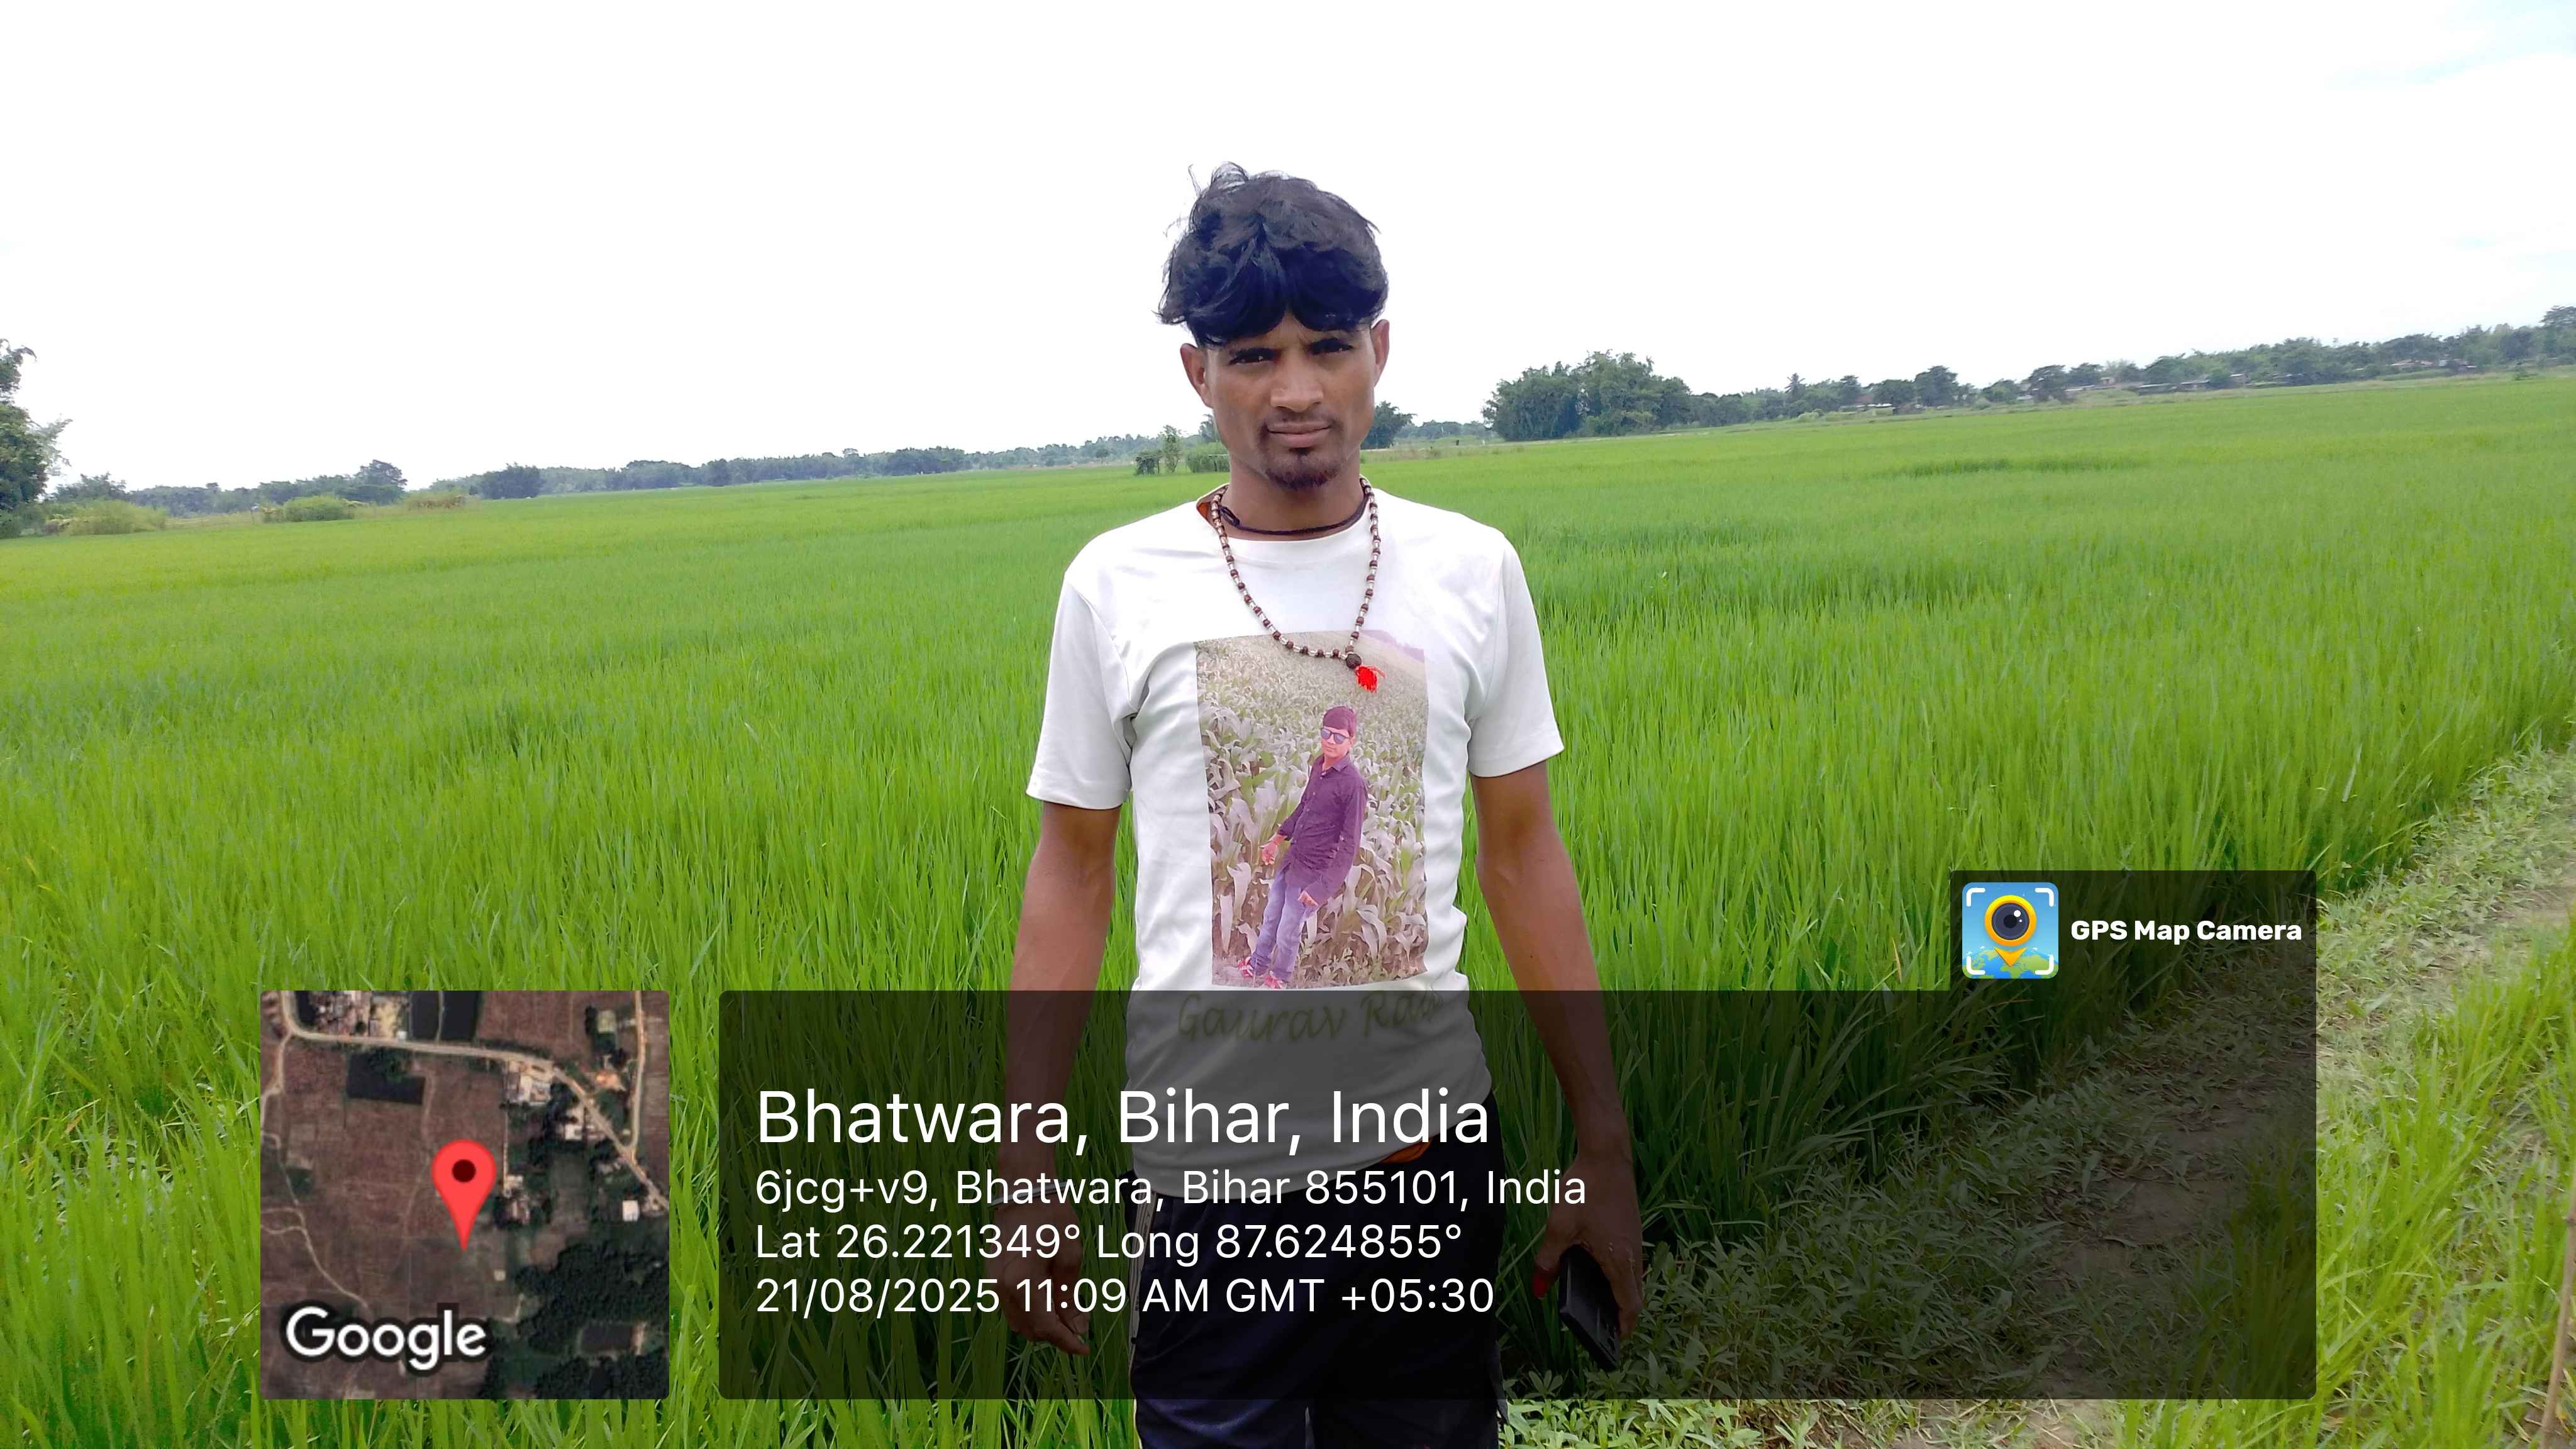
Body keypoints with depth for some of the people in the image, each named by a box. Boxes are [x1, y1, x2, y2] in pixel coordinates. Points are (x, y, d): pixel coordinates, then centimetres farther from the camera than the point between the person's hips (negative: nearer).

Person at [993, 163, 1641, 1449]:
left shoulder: (1472, 570, 1)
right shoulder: (1118, 584, -3)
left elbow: (1524, 857, 6)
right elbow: (1070, 876, 3)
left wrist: (1604, 1147, 6)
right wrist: (1028, 1180, 2)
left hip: (1432, 1148, 2)